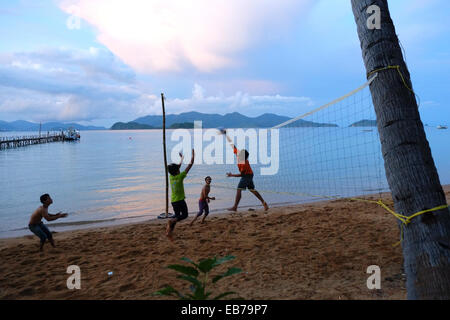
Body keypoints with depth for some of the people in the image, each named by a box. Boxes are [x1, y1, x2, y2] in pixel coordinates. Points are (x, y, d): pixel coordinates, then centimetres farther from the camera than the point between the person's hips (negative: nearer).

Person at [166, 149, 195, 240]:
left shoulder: (171, 176, 1)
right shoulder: (180, 176, -15)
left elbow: (178, 166, 18)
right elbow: (190, 165, -11)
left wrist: (182, 158, 30)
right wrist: (193, 156, -1)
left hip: (173, 201, 7)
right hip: (180, 200, -7)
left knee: (177, 216, 17)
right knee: (184, 215, 7)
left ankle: (169, 232, 9)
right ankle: (171, 221, -15)